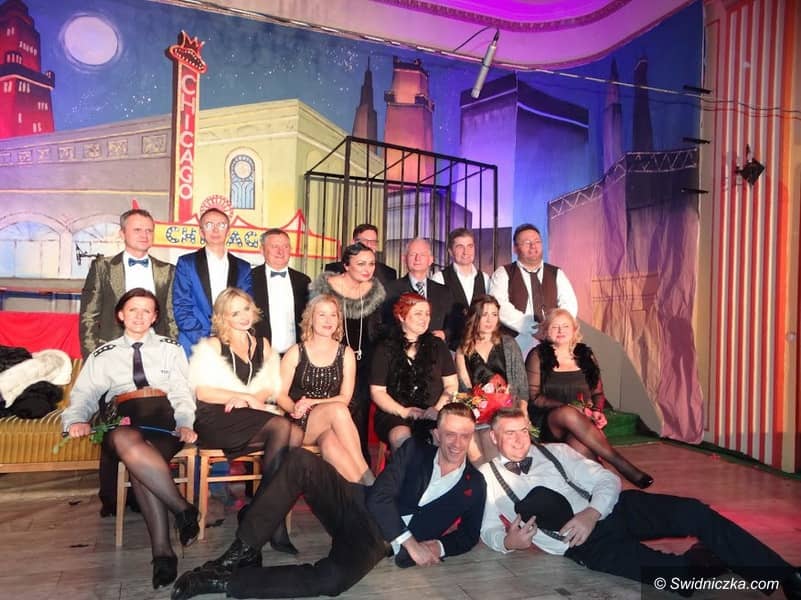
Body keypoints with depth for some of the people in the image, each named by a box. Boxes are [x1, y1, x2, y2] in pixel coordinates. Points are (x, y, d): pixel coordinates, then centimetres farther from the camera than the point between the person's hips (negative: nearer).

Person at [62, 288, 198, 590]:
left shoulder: (170, 348, 19)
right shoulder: (104, 354, 24)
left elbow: (182, 390, 8)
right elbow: (84, 393, 15)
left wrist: (185, 423, -10)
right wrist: (77, 419, -7)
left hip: (165, 416, -1)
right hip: (123, 419, 1)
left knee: (137, 460, -36)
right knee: (127, 442, -39)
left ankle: (162, 550, -32)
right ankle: (183, 510, -35)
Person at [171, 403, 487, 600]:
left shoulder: (474, 486, 4)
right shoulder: (415, 450, 2)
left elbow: (469, 536, 13)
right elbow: (380, 497, -7)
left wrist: (438, 546, -9)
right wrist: (411, 544, -13)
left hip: (379, 541, -2)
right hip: (359, 509, 2)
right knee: (301, 461, -25)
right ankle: (244, 552, -19)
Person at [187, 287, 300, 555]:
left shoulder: (263, 346, 23)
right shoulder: (212, 346, 11)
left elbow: (272, 389, 13)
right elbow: (202, 391, -3)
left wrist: (245, 399, -8)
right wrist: (246, 396, -7)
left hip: (256, 416, 4)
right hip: (219, 420, -4)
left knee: (295, 436, -29)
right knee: (282, 428, -31)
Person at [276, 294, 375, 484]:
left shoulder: (346, 353, 9)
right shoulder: (296, 352, 5)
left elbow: (345, 397, 3)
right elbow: (280, 394, 2)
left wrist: (311, 403, -10)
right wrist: (296, 409, -19)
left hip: (330, 424, 2)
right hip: (300, 425, -1)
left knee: (329, 442, -36)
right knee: (337, 409, -33)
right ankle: (366, 478, -35)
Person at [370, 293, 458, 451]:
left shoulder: (437, 346, 15)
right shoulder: (385, 350, 8)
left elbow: (451, 385, 15)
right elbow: (377, 392, 5)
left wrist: (438, 408, -3)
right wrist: (403, 411, -9)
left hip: (432, 416, 1)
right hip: (394, 415, -1)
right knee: (402, 438, -35)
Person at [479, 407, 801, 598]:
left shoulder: (555, 451, 10)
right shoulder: (487, 476, 6)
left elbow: (607, 481, 4)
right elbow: (489, 530, 7)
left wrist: (591, 514, -17)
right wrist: (508, 541, -18)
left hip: (608, 510, 4)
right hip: (580, 541, -3)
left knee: (693, 512, -19)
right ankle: (709, 556, 3)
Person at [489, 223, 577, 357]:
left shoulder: (557, 274, 16)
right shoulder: (503, 274, 7)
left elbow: (569, 305, 5)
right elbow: (499, 306, -7)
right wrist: (529, 327, -17)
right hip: (517, 342, -2)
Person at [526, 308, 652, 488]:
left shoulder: (585, 354, 15)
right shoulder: (538, 356, 5)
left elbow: (598, 393, 19)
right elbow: (534, 397, -2)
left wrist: (596, 410, -4)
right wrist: (569, 407, -14)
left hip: (581, 421, 2)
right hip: (548, 422, -2)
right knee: (569, 414, -39)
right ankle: (624, 467, -38)